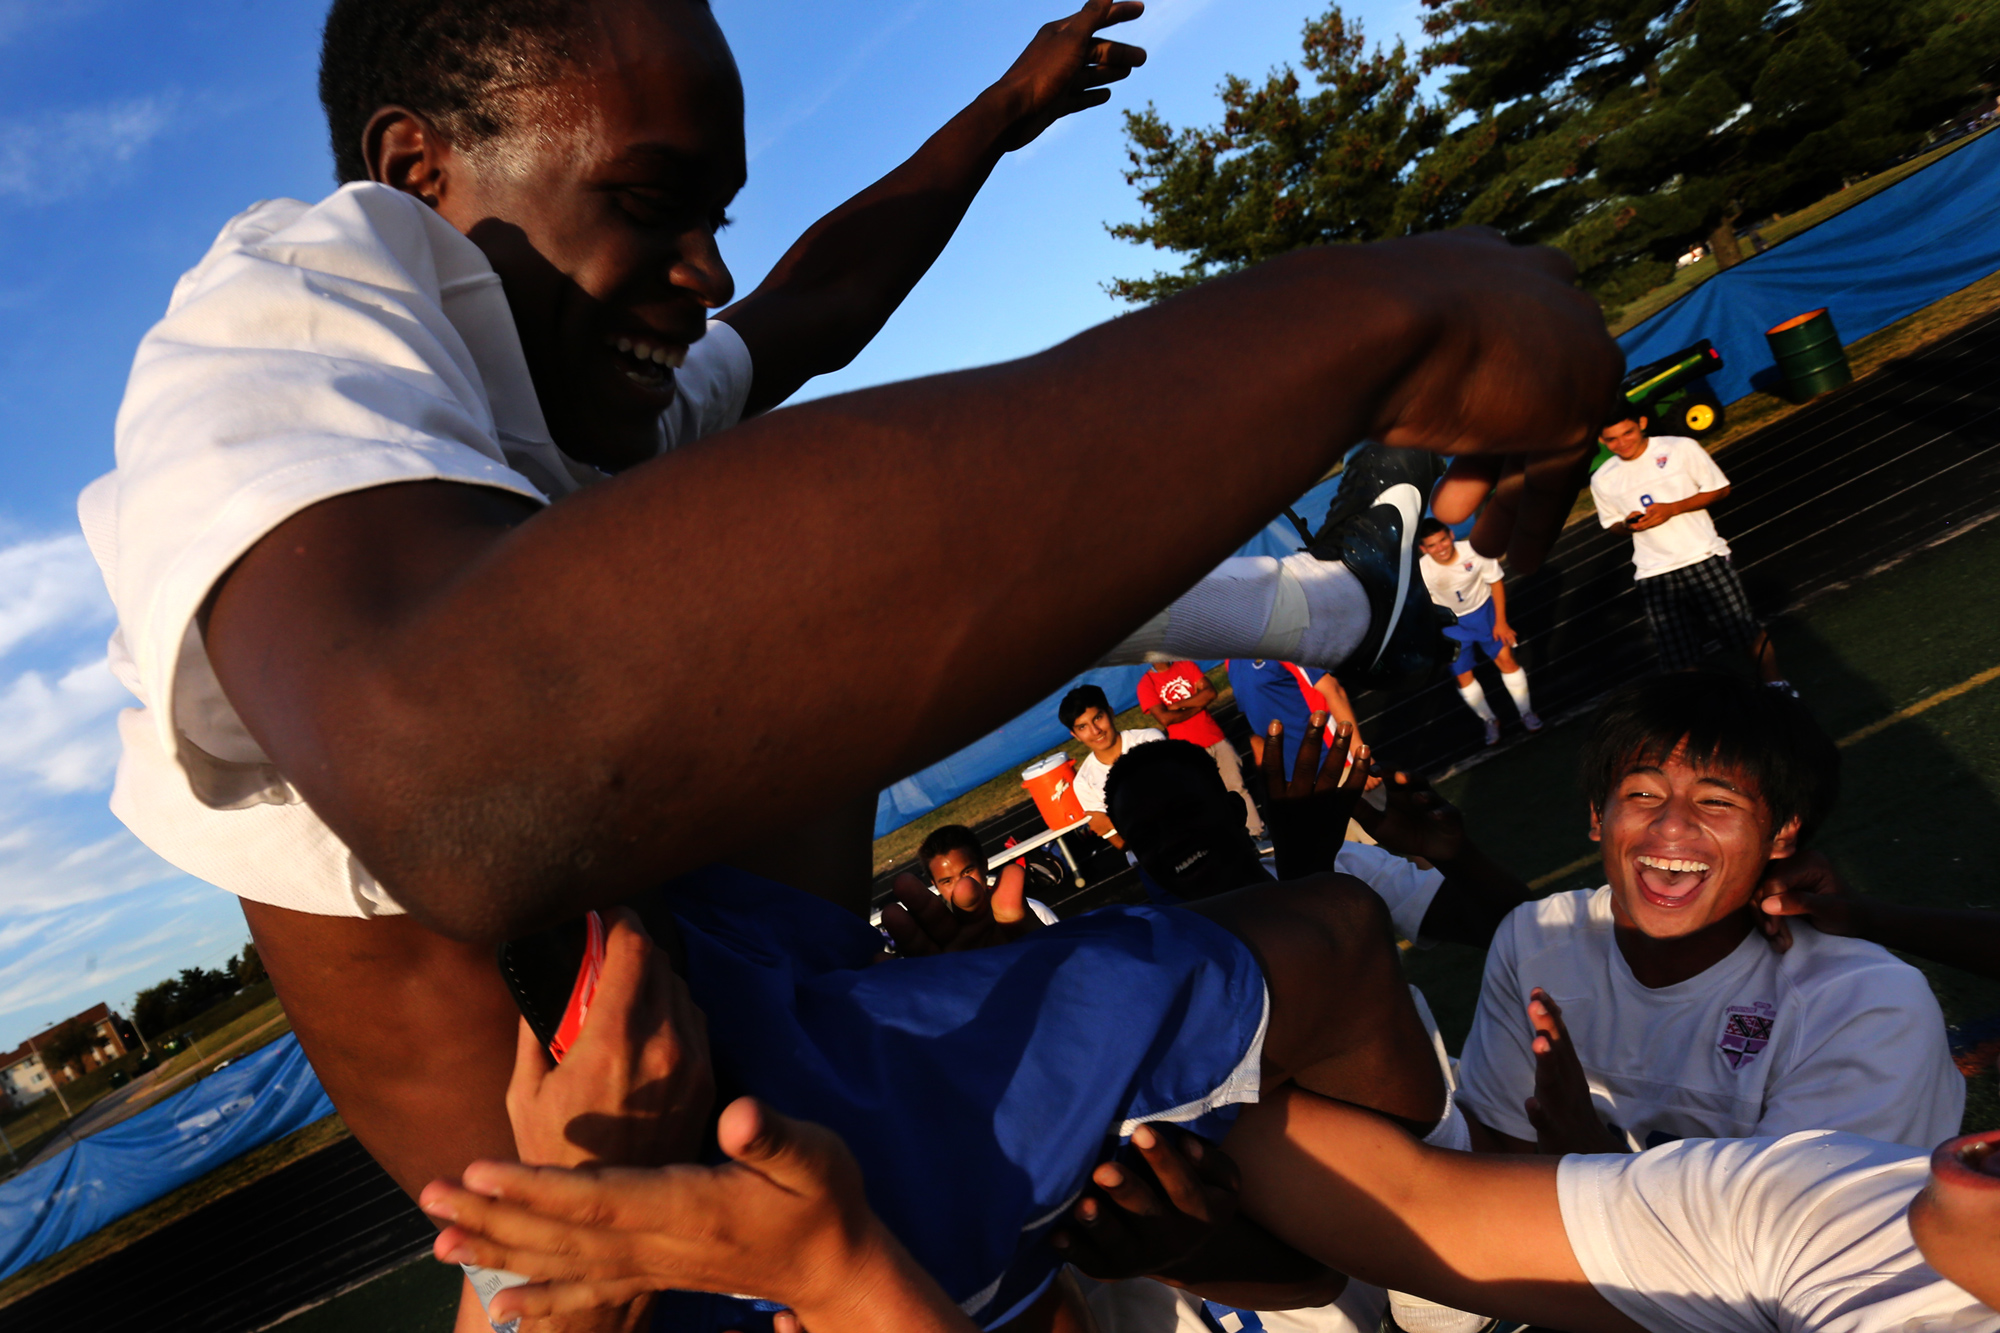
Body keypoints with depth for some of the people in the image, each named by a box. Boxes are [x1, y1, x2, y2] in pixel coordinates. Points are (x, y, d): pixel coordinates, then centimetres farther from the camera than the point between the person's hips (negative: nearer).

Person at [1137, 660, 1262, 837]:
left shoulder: (1186, 665, 7)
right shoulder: (1146, 684, -5)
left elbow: (1210, 692, -5)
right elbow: (1164, 718, -17)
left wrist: (1176, 705, -12)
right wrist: (1197, 705, -9)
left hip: (1216, 738, 3)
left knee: (1237, 787, 7)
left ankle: (1257, 833, 15)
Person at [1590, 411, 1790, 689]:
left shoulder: (1680, 448, -5)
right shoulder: (1602, 480, 2)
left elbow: (1720, 489, 0)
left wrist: (1672, 509, -14)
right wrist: (1628, 524, -9)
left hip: (1703, 556, -1)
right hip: (1655, 572, 2)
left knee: (1745, 629, 1)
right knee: (1678, 654, 1)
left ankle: (1773, 679, 23)